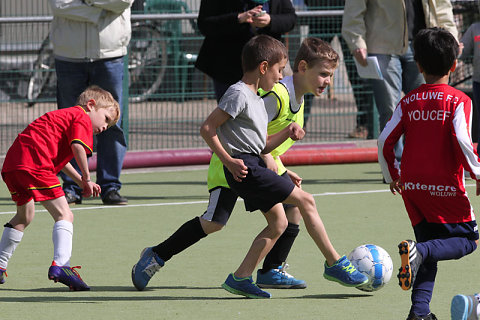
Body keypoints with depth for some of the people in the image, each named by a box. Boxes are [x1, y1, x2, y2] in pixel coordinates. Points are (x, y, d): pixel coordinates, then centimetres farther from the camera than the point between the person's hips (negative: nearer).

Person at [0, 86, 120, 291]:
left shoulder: (62, 116, 34)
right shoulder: (82, 119, 5)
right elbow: (77, 146, -13)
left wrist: (80, 181, 30)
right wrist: (86, 179, -3)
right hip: (36, 164, -9)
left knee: (25, 216, 29)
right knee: (63, 214, -9)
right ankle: (60, 265, -28)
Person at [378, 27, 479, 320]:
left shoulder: (409, 101, 5)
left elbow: (385, 140, 1)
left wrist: (392, 175, 16)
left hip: (412, 185, 5)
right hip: (446, 186, -5)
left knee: (430, 245, 15)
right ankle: (420, 251, -21)